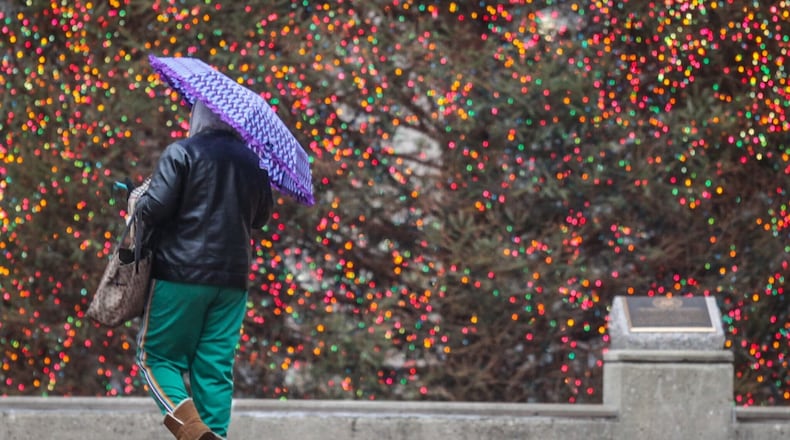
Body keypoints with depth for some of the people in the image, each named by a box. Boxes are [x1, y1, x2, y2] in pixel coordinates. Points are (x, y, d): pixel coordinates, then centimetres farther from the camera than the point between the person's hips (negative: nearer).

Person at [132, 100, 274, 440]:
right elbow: (261, 217, 20)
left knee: (157, 355, 4)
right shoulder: (252, 161, 10)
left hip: (183, 272, -5)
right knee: (216, 368, 7)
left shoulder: (181, 153, -7)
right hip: (233, 279, 5)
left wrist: (137, 204, 6)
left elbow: (155, 207, -14)